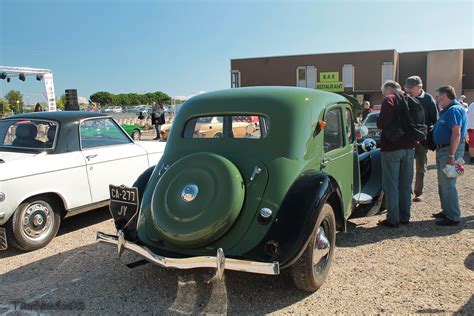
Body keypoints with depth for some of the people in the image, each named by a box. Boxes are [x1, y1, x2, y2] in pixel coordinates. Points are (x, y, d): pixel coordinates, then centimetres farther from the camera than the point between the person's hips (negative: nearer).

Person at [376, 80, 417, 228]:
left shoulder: (389, 99, -9)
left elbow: (382, 123, -19)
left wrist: (378, 121, 1)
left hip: (392, 147, -7)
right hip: (409, 146, 7)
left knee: (391, 184, 0)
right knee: (405, 184, 14)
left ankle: (393, 219, 3)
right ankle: (405, 217, 21)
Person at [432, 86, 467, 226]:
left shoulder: (454, 110, -16)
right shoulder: (446, 111, 16)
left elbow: (456, 133, -25)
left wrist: (451, 155, -27)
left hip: (450, 150, -11)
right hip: (442, 150, 11)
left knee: (447, 185, -7)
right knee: (443, 184, 17)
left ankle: (453, 217, 0)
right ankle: (446, 211, 29)